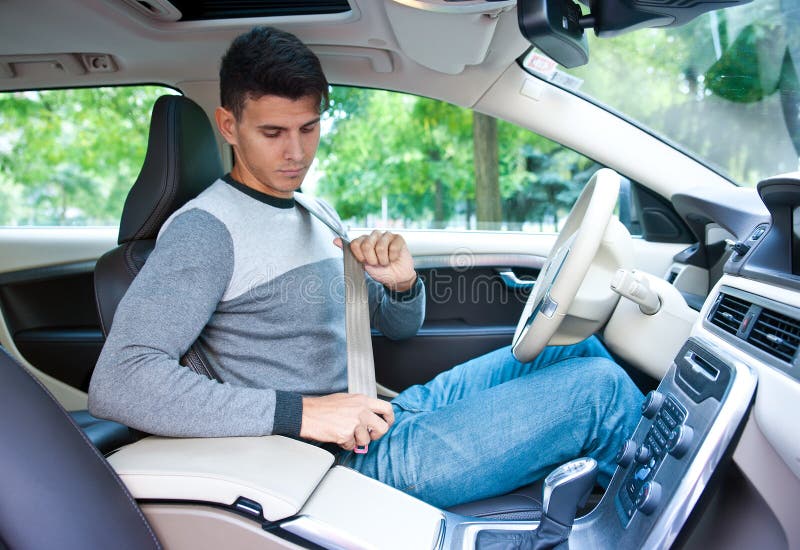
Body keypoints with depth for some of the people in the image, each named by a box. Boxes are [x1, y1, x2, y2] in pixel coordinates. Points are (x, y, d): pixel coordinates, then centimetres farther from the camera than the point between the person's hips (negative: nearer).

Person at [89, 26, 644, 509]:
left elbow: (400, 326, 18)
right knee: (598, 387, -10)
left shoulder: (317, 218, 13)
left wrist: (403, 283, -8)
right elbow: (118, 383, -26)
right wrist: (300, 411, -30)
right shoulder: (205, 229, -14)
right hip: (362, 459, -8)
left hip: (399, 412, 9)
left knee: (577, 341, 10)